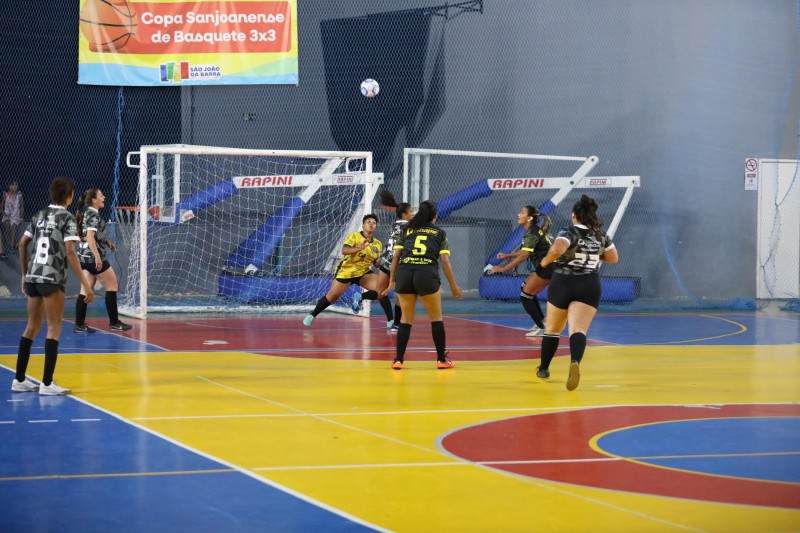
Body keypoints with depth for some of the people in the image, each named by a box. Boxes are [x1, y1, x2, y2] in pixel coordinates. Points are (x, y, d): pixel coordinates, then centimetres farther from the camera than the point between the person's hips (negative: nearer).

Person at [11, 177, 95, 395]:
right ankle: (47, 384, -5)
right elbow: (70, 252, -15)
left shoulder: (40, 215, 13)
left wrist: (25, 274, 24)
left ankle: (19, 380, 17)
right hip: (52, 278, -7)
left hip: (33, 276, 7)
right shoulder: (67, 218, -7)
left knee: (32, 327, 14)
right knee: (54, 328, -2)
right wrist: (85, 283, -16)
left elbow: (22, 244, 16)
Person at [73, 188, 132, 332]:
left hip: (85, 258, 9)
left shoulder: (87, 213, 15)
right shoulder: (93, 214, -14)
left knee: (86, 291, 7)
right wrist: (97, 257, -29)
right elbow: (90, 237, -24)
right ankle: (114, 323, 7)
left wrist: (107, 242, 20)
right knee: (112, 286, 2)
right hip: (94, 258, -9)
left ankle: (79, 325, 4)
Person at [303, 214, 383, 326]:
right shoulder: (354, 236, -12)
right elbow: (344, 251, -26)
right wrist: (360, 248, -39)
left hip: (363, 272, 4)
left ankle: (360, 298, -1)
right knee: (332, 296, 0)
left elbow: (376, 264, 8)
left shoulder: (378, 244, 3)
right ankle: (312, 315, 19)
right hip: (346, 271, -4)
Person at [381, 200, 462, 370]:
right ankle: (441, 359, 16)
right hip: (427, 274, -2)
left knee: (406, 319, 14)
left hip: (404, 274, 2)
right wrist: (453, 286, 13)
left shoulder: (407, 230, 20)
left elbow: (395, 257, 13)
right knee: (436, 318, 13)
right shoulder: (440, 232, 14)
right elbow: (445, 261, 7)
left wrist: (392, 281, 18)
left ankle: (398, 360, 10)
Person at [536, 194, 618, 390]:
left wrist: (546, 261, -9)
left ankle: (543, 369, 32)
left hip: (563, 283, -2)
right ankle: (575, 362, -44)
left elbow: (557, 249, -27)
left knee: (552, 329, 18)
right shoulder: (601, 235, 8)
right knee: (578, 330, -15)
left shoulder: (569, 233, -8)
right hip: (589, 286, 2)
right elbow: (613, 258, 19)